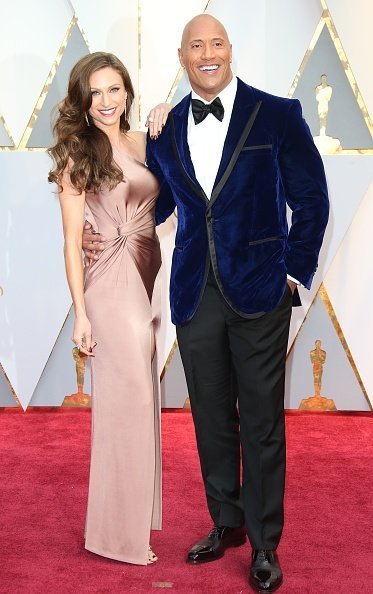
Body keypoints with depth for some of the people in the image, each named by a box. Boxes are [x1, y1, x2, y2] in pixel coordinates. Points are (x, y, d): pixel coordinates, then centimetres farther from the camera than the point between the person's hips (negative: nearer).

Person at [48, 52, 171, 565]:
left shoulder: (143, 144, 9)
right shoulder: (77, 158, -6)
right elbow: (73, 241, -8)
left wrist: (165, 136, -5)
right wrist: (80, 313, -11)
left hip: (147, 279, 6)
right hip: (111, 283, -6)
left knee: (140, 399, 15)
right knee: (127, 402, 0)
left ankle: (135, 510, 31)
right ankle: (121, 532, 14)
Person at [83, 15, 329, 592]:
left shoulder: (278, 115, -3)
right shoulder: (165, 130, 8)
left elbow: (311, 199, -1)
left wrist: (293, 272, -4)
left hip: (259, 291, -3)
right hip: (195, 295, 4)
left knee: (262, 422, 4)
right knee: (212, 420, 14)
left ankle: (264, 543, 19)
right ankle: (227, 523, 32)